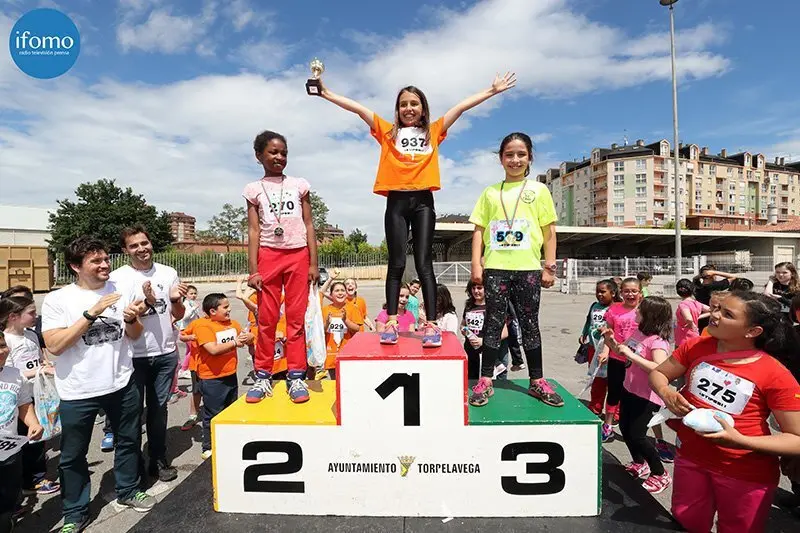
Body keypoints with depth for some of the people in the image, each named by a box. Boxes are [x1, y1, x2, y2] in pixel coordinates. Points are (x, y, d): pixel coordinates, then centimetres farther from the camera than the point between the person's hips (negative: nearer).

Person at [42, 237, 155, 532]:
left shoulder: (122, 291, -1)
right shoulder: (57, 299, -9)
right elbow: (54, 345, -18)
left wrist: (131, 320, -17)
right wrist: (91, 314, -25)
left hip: (122, 384, 3)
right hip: (77, 392, -3)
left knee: (128, 441, 18)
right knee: (73, 455, 13)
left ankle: (128, 490, 40)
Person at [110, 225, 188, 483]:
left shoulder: (169, 273, 3)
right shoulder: (118, 277, -6)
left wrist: (175, 300, -12)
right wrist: (147, 302, -25)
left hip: (166, 353, 3)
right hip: (133, 355, -3)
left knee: (159, 408, 14)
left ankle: (159, 460, 27)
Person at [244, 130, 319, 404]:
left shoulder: (299, 185, 9)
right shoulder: (254, 189, 9)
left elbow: (309, 225, 7)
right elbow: (254, 231, 4)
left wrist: (313, 263, -1)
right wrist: (253, 270, -4)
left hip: (298, 255, 0)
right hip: (268, 256, 0)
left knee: (296, 317, 2)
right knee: (266, 318, 3)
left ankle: (296, 377, 9)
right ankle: (262, 377, 13)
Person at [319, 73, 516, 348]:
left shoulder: (433, 131, 17)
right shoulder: (387, 131, 16)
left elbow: (461, 106, 17)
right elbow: (358, 108, 14)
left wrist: (492, 90, 16)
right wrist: (326, 93, 13)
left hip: (422, 201, 0)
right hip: (396, 201, 0)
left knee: (424, 263, -4)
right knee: (396, 263, 1)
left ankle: (431, 324, -3)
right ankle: (391, 322, 6)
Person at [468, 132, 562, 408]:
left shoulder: (538, 190, 9)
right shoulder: (490, 192, 11)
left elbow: (549, 232, 6)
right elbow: (479, 230, 7)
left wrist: (550, 267, 0)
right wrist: (476, 264, -2)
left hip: (528, 268, 0)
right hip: (496, 267, 0)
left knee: (529, 323, 8)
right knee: (494, 322, 4)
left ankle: (537, 381, 21)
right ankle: (485, 381, 12)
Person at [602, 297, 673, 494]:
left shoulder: (657, 341, -23)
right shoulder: (637, 332, 1)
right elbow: (621, 351, 16)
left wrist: (632, 355, -37)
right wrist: (610, 339, -2)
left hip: (647, 396, -9)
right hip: (629, 390, 9)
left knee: (637, 435, -3)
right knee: (624, 428, 18)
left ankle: (660, 474, 19)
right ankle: (640, 464, 39)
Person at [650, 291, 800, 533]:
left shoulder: (776, 375, -20)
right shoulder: (696, 347, -9)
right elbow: (658, 373, 3)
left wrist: (741, 441, -28)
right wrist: (666, 392, -18)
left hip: (746, 474, -3)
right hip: (691, 458, 3)